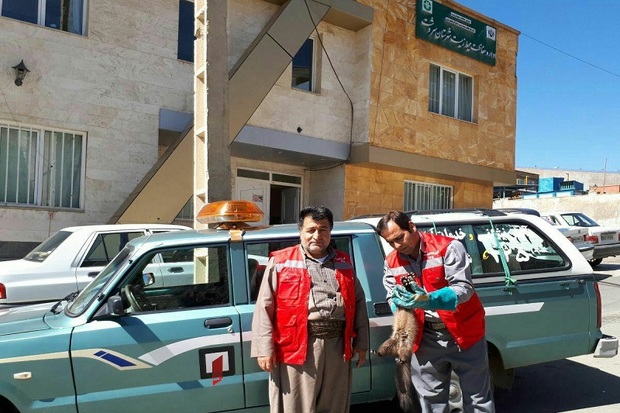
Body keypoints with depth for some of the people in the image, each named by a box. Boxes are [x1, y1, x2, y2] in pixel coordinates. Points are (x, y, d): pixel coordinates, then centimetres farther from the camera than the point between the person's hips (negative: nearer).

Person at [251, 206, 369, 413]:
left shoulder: (343, 263, 14)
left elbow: (358, 303, 18)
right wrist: (265, 348, -9)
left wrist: (361, 342, 13)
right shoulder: (280, 262, 0)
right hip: (297, 347, -4)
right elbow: (264, 308, -3)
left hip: (337, 346, 4)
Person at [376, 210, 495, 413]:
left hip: (463, 331, -4)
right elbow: (392, 298, 1)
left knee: (477, 396, 8)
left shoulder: (448, 247, -16)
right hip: (424, 337, 4)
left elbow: (464, 288, -22)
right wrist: (400, 302, -24)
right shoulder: (391, 262, 1)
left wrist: (429, 300, -37)